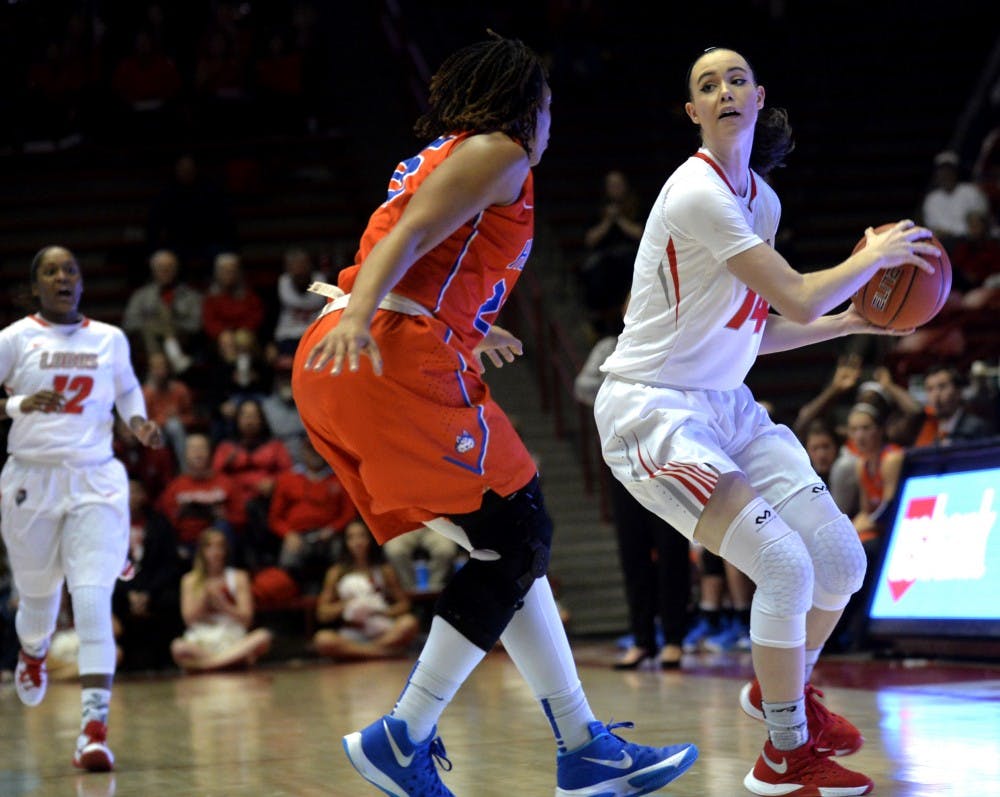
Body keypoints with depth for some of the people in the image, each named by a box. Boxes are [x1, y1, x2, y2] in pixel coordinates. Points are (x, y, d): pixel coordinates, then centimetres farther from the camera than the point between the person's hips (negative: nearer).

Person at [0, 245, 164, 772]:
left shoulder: (110, 339, 6)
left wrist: (140, 424, 5)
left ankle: (95, 727, -17)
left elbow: (128, 389, 23)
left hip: (95, 480, 0)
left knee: (93, 600, -14)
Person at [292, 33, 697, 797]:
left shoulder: (438, 157, 29)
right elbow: (412, 235, -13)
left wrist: (473, 332, 46)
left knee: (508, 546, 12)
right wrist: (358, 315, -28)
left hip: (339, 367, 10)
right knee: (517, 538, -6)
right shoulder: (496, 153, 2)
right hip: (398, 359, -10)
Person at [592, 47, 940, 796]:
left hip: (727, 406, 9)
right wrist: (874, 257, -5)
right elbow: (799, 299, -21)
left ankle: (781, 688, 34)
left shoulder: (762, 200, 9)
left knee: (842, 559, 5)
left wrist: (850, 321, 9)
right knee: (785, 564, -21)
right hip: (653, 410, -9)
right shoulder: (698, 193, -20)